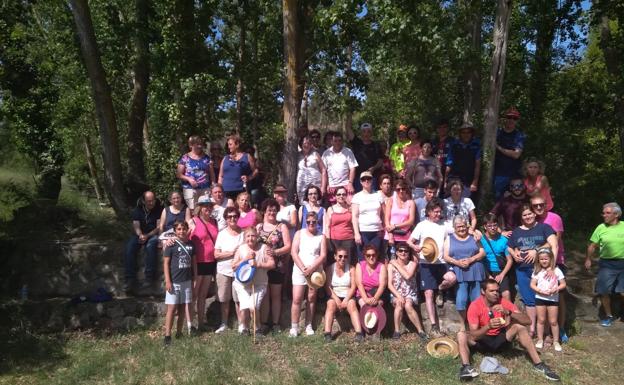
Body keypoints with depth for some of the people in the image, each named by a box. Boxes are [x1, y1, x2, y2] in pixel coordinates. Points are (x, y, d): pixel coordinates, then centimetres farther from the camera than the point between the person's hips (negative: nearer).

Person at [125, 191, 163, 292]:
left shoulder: (159, 210, -2)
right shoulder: (137, 210, 6)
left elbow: (159, 227, -9)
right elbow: (136, 226, -4)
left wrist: (147, 236, -22)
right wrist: (140, 235, -26)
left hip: (153, 235, -3)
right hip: (140, 235, 3)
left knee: (151, 246, -36)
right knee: (129, 247, -25)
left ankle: (149, 277, -32)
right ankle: (130, 279, -22)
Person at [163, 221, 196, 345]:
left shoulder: (190, 245, 6)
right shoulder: (171, 245, -7)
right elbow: (166, 263, -8)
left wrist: (195, 278, 11)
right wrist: (167, 281, -12)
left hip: (187, 281, 5)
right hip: (174, 282, -4)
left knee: (183, 308, 11)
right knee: (172, 308, -3)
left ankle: (179, 333, 22)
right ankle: (167, 336, 2)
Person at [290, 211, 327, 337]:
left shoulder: (321, 236, 5)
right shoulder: (299, 233, 5)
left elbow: (323, 255, -3)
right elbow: (294, 252, -2)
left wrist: (311, 268, -14)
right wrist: (303, 268, -12)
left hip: (316, 271, 1)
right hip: (299, 270, -1)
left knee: (311, 299, 6)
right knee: (297, 299, -6)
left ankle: (308, 326, 15)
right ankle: (294, 327, 0)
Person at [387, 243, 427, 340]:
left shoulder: (412, 263, -1)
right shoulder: (391, 265, -1)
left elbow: (408, 276, -21)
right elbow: (389, 284, -8)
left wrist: (397, 265, -12)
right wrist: (399, 296, -23)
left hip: (410, 294, 0)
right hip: (396, 294, 0)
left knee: (407, 305, -32)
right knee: (399, 303, -32)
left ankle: (420, 331, -21)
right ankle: (397, 331, -19)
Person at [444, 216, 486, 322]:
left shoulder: (473, 237, 11)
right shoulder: (450, 239, 10)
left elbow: (482, 253, 5)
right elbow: (446, 257, 3)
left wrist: (471, 260, -12)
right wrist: (457, 262, -15)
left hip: (475, 272, 1)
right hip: (459, 273, -1)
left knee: (477, 300, 1)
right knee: (461, 300, -9)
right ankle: (465, 323, 7)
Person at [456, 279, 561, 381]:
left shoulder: (503, 302, -12)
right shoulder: (475, 306, -19)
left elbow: (527, 321, -19)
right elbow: (473, 334, -25)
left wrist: (508, 312, -35)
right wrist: (488, 326, -43)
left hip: (500, 339, 2)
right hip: (482, 341, -2)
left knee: (519, 327, -24)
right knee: (461, 335, -29)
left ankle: (538, 364, -22)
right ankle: (466, 367, -44)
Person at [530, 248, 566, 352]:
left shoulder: (556, 270, -4)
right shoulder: (537, 271, -1)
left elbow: (563, 284, -2)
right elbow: (532, 285, -1)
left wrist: (555, 289, -20)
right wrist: (540, 291, -17)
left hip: (553, 299, -1)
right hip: (540, 298, 1)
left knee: (553, 321, 5)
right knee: (541, 320, 9)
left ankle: (556, 341, 17)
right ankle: (540, 340, 19)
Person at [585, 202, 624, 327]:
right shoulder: (601, 228, -2)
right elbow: (593, 246, 5)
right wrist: (588, 259, 5)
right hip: (606, 264, 1)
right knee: (604, 292, 5)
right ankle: (609, 316, 24)